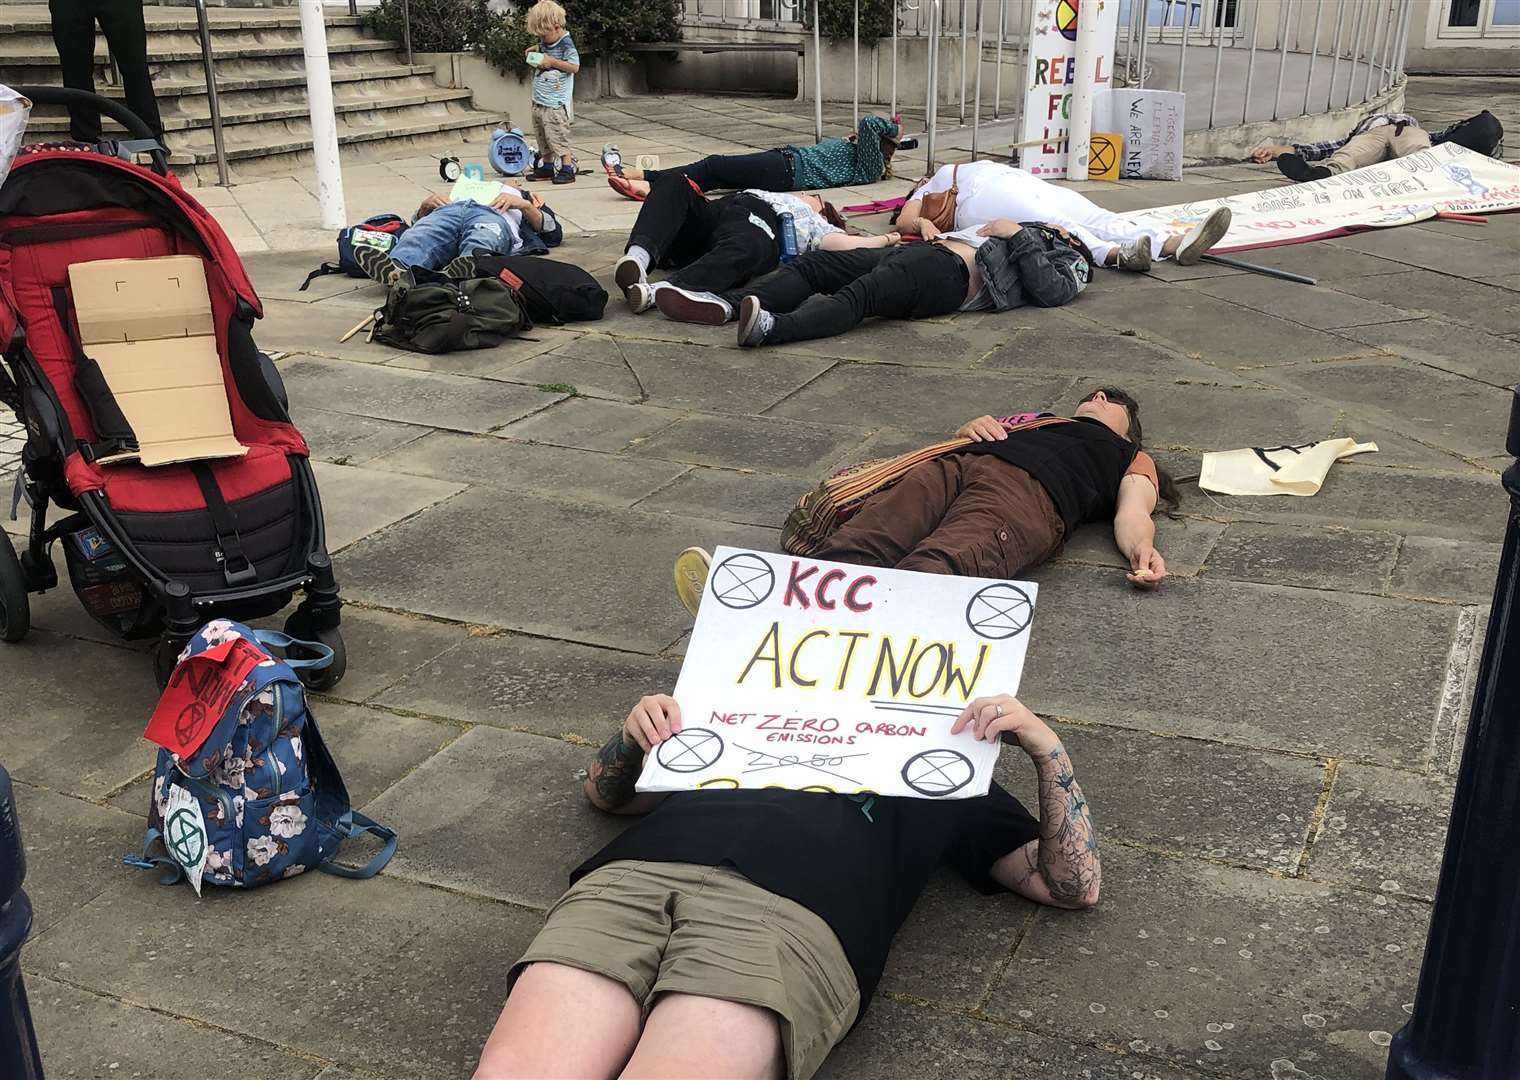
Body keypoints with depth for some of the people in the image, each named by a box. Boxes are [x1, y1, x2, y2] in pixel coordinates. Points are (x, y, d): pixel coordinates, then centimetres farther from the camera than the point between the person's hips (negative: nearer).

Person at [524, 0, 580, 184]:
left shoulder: (566, 44, -14)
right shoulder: (546, 41, 9)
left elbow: (574, 66, -18)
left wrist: (552, 61, -20)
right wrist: (536, 49, 9)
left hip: (556, 102, -8)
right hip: (539, 100, 8)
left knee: (557, 136, -9)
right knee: (542, 137, 13)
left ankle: (567, 168, -5)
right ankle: (547, 166, 23)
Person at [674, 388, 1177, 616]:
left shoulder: (1131, 459, 36)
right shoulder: (1032, 418, 47)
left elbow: (1132, 510, 16)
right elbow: (972, 437, 36)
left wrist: (1141, 549, -7)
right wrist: (973, 429, 12)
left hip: (1027, 490, -4)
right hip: (956, 465, 4)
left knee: (939, 566, -38)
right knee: (858, 543, -30)